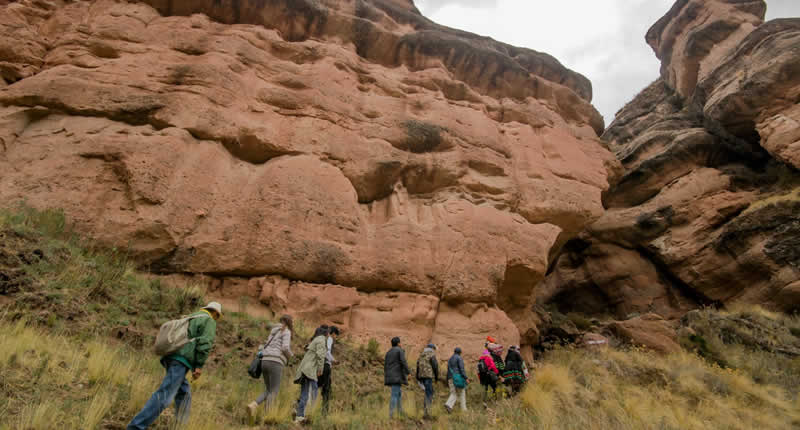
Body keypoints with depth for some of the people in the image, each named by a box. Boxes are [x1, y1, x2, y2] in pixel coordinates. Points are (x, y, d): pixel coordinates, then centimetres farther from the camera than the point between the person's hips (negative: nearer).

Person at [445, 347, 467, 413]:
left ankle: (448, 405, -21)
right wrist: (466, 378, -17)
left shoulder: (450, 359, 18)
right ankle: (463, 409, 10)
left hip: (451, 378, 6)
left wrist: (448, 380, 24)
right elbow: (461, 369, -15)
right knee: (462, 393, 7)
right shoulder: (459, 358, -5)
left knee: (453, 394, 3)